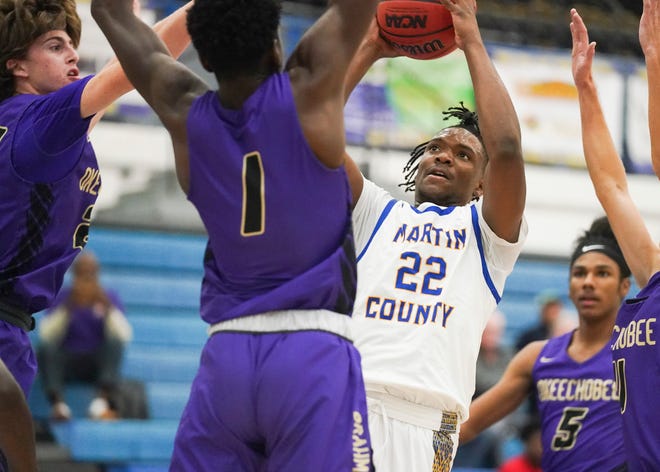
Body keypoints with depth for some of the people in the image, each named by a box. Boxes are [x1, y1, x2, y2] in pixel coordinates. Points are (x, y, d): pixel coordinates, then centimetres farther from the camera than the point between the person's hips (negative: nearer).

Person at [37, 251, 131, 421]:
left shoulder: (109, 297, 2)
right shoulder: (63, 297, 2)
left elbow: (124, 335, -13)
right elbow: (47, 335, -13)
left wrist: (107, 308, -25)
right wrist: (68, 307, -23)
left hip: (99, 363, 0)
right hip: (67, 362, 0)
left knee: (115, 343, -31)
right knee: (45, 348, -30)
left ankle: (102, 401, -49)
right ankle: (58, 403, -48)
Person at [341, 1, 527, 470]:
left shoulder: (488, 231, 19)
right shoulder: (377, 213, 26)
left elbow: (507, 148, 0)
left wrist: (472, 41, 7)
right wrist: (369, 48, 15)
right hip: (340, 397, 2)